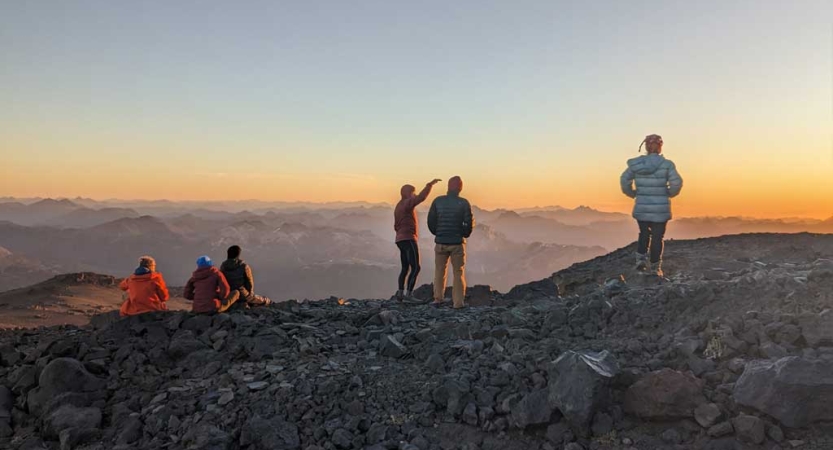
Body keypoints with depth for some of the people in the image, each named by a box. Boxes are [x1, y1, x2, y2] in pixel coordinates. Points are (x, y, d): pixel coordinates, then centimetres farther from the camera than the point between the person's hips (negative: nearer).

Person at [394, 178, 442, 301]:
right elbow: (422, 197, -28)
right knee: (415, 268, -12)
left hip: (401, 240, 10)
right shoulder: (407, 203, -11)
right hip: (409, 240, -10)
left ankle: (400, 293, 10)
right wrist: (430, 184, -26)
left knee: (405, 268, 13)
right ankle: (409, 294, -18)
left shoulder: (398, 207, 19)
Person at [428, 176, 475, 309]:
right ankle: (458, 302, 7)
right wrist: (464, 234, 10)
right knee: (458, 272, 8)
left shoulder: (438, 201, -3)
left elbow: (431, 221, 0)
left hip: (441, 242, 2)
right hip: (457, 243, -2)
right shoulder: (463, 203, -8)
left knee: (439, 271, 16)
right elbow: (469, 223, -9)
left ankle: (438, 299, 16)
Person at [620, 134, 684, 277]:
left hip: (642, 207, 2)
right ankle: (654, 268, 15)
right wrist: (669, 194, 4)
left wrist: (634, 194, 11)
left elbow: (624, 181, -3)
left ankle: (641, 259, 12)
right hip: (661, 208, -2)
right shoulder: (666, 164, -10)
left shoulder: (635, 164, -4)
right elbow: (677, 183, -15)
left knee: (644, 234, 24)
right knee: (657, 238, 11)